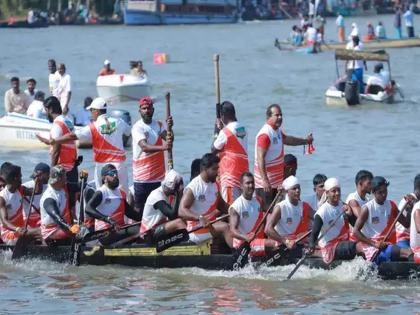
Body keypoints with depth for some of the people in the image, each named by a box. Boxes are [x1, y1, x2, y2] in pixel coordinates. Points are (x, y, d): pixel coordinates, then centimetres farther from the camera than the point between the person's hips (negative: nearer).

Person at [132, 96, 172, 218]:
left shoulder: (158, 124, 9)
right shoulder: (137, 127, -10)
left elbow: (168, 139, -6)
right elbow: (144, 147, -25)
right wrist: (162, 147, -42)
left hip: (157, 175, 5)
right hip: (142, 176, -5)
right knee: (139, 208, -2)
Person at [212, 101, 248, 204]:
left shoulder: (225, 132, -15)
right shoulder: (243, 129, 7)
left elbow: (214, 149, -3)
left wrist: (216, 131, 6)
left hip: (230, 174, -8)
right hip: (243, 171, 8)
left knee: (230, 205, -7)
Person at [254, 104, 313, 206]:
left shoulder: (277, 131, 13)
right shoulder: (265, 134, -18)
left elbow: (286, 139, 36)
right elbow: (260, 159, -24)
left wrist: (305, 141, 49)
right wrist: (265, 181, -30)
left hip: (276, 181, 10)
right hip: (265, 183, -10)